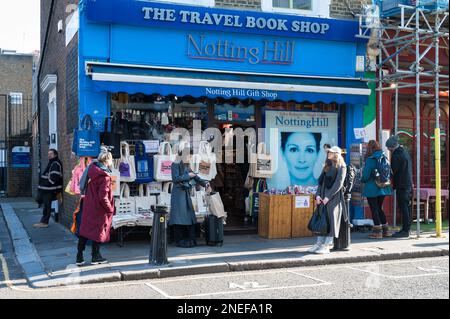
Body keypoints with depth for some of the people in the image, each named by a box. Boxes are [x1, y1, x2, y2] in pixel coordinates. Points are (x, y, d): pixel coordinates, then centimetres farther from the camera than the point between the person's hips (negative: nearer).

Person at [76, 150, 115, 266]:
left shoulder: (92, 171, 0)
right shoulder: (105, 177, -22)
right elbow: (103, 197, -25)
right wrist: (110, 209, -11)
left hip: (88, 206, 7)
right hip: (99, 210, -7)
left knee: (85, 230, 11)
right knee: (98, 231, 8)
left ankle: (79, 257, 15)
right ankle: (96, 256, 20)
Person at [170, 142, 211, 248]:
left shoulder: (185, 166, 15)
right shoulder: (175, 165, -8)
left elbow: (195, 177, 17)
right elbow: (175, 178, -20)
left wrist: (205, 184, 5)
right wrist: (188, 176, -12)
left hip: (186, 193, 8)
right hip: (178, 193, -8)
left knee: (189, 216, 6)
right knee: (180, 216, -7)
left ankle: (189, 239, 11)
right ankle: (180, 240, 0)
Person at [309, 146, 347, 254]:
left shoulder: (341, 167, -3)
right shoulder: (327, 166, 17)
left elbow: (338, 184, -11)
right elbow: (320, 181, 14)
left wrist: (328, 197, -16)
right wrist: (318, 195, -1)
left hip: (334, 197, -6)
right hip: (323, 197, 6)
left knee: (331, 220, -6)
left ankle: (326, 246, -6)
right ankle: (319, 243, 6)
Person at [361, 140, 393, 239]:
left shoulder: (370, 159, -16)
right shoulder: (384, 158, 4)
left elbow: (366, 175, -15)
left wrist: (362, 180, 6)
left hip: (372, 189, -7)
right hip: (383, 188, 7)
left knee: (374, 209, 2)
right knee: (379, 208, 19)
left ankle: (377, 231, 4)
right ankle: (385, 230, 21)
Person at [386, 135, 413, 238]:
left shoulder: (396, 155, -15)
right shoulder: (405, 152, 14)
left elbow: (394, 171, -12)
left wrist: (394, 185, 0)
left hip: (402, 186, -9)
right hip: (409, 184, 9)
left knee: (403, 208, -8)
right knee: (407, 207, 12)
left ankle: (405, 231, -7)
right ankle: (407, 228, 18)